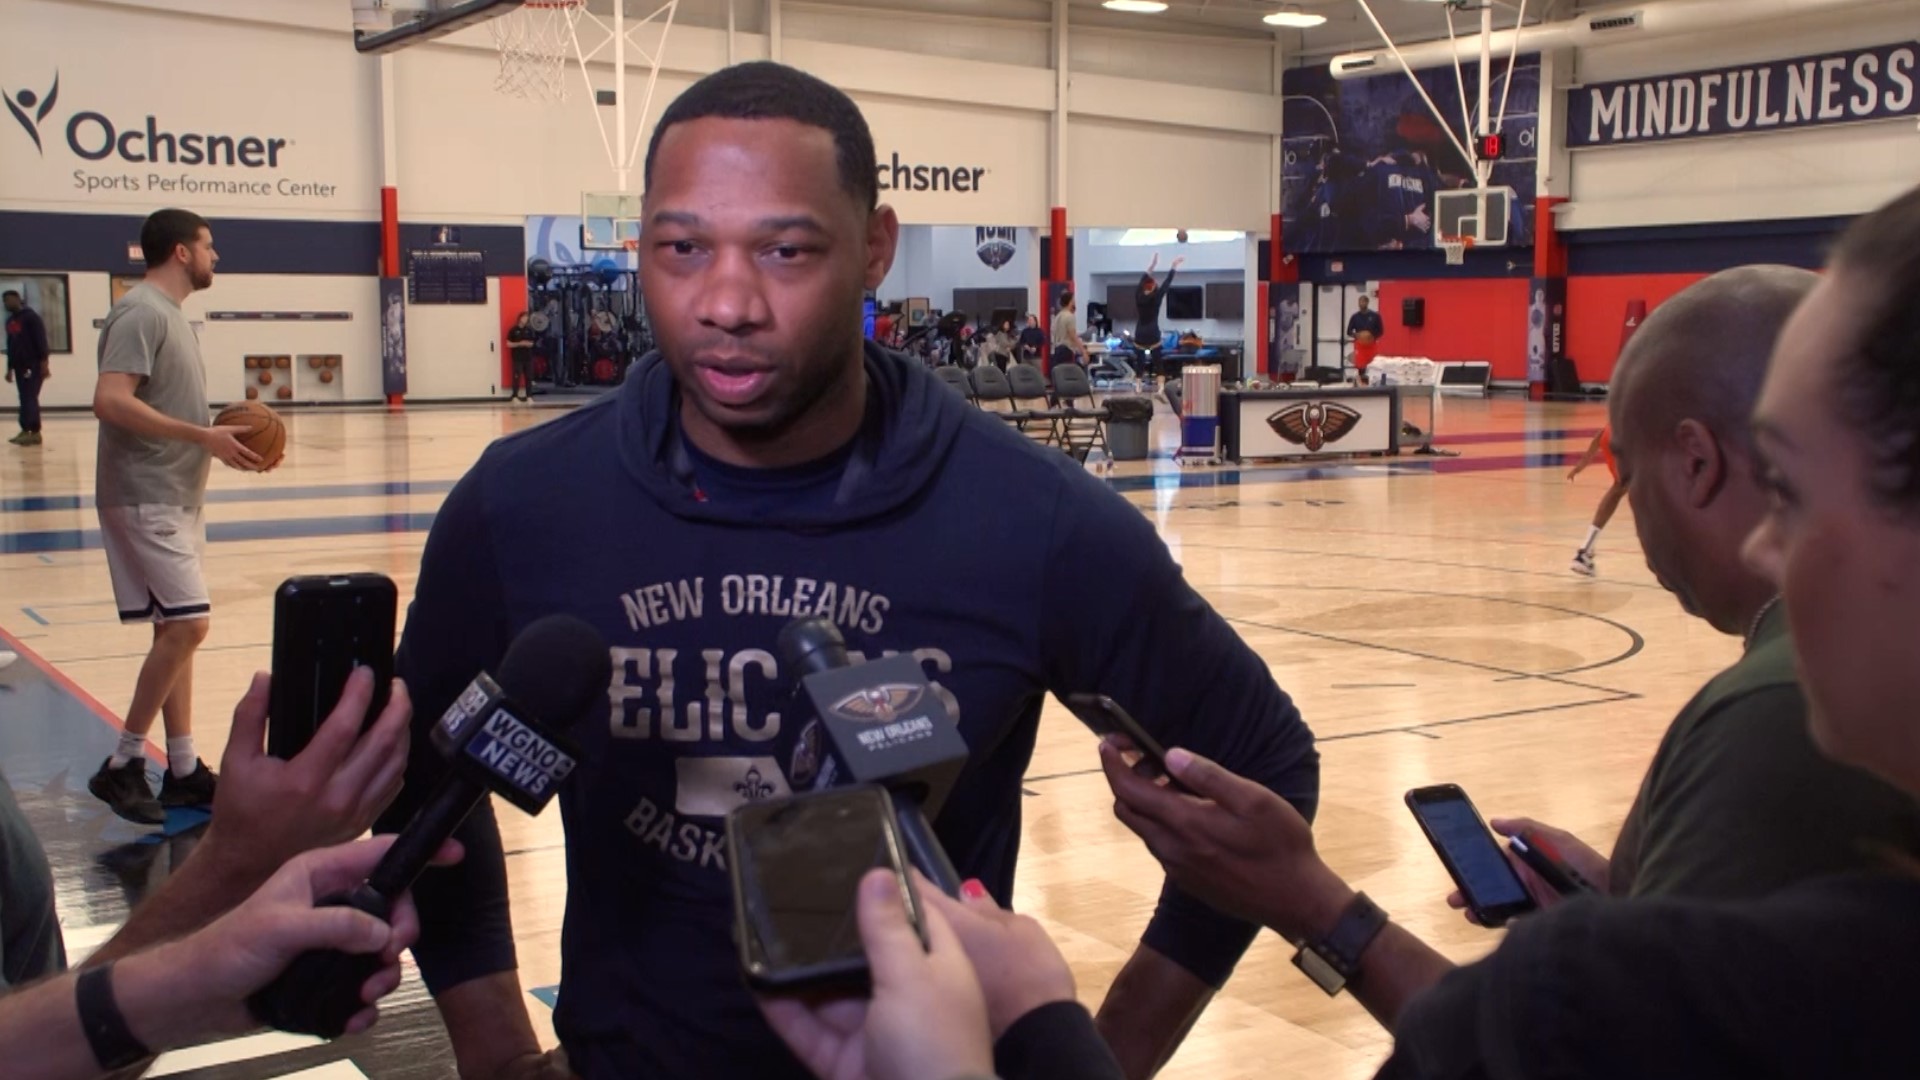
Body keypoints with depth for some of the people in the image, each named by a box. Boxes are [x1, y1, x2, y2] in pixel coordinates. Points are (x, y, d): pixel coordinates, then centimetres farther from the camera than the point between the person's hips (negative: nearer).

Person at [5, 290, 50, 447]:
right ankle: (33, 432, 6)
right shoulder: (10, 321, 17)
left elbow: (41, 339, -12)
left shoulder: (30, 316, -6)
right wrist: (10, 368, 20)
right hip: (20, 366, 8)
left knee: (29, 398, -11)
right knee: (26, 399, 5)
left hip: (34, 365, -8)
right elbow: (10, 345, 21)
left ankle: (28, 431, -13)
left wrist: (43, 362, -19)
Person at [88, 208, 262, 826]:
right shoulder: (142, 313, -14)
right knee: (186, 624, -13)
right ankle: (122, 767, -3)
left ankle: (182, 771, 15)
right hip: (147, 498, -10)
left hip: (176, 497, 10)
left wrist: (220, 437, 6)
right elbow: (110, 401, -25)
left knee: (177, 630, 10)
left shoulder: (169, 314, 16)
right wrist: (204, 437, -25)